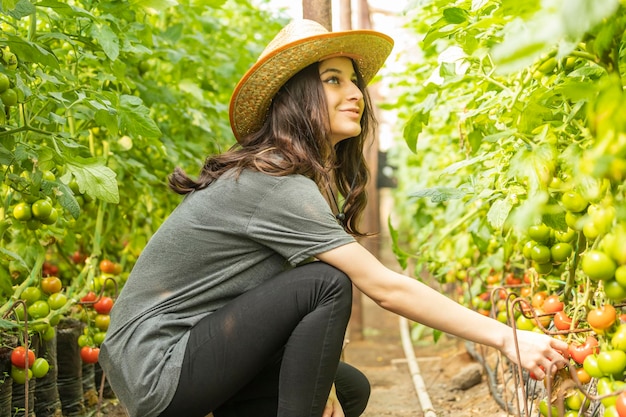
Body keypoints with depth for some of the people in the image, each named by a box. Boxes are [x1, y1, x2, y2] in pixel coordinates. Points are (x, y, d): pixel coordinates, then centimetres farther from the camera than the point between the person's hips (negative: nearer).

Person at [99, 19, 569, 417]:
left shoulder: (310, 181, 8)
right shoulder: (276, 185, -23)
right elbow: (385, 287, -25)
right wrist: (505, 337, -21)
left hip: (192, 349, 9)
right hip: (156, 369, -9)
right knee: (327, 284, -21)